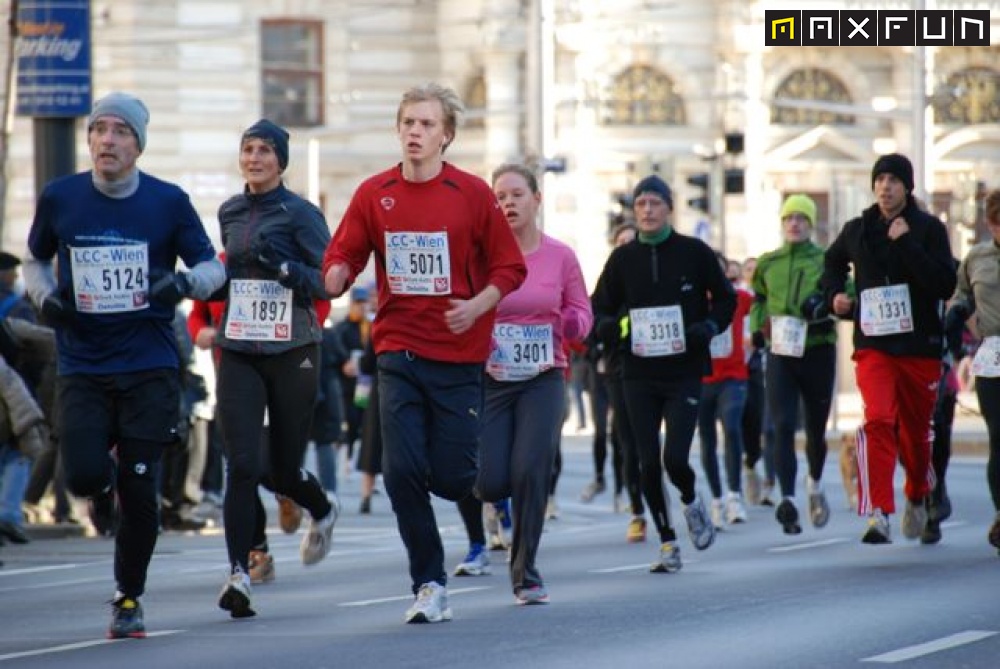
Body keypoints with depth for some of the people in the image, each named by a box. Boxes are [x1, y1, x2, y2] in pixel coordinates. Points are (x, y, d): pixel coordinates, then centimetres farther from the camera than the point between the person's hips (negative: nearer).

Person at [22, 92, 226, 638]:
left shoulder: (168, 202, -2)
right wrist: (45, 296, -4)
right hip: (82, 367, 1)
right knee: (83, 473, -16)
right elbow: (35, 260, 17)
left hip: (149, 368, -1)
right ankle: (103, 488, 25)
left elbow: (213, 267, 5)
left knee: (140, 489, -3)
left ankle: (128, 599, 16)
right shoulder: (59, 198, 1)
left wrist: (186, 282, -17)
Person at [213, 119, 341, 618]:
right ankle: (238, 574, -12)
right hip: (238, 353, 3)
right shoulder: (229, 213, 10)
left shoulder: (300, 214, -5)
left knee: (281, 471, 6)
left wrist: (283, 266, -24)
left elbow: (329, 281, -10)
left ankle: (323, 511, 41)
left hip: (292, 352, -3)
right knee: (241, 466, -11)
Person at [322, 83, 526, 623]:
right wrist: (338, 274, -18)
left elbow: (510, 268, 2)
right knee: (401, 471, -9)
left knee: (449, 477, -3)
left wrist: (477, 306, -15)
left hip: (459, 355, -2)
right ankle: (430, 586, 3)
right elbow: (342, 256, 6)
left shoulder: (472, 194, -3)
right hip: (399, 352, 2)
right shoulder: (374, 194, 3)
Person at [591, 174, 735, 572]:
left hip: (684, 372, -2)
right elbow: (598, 311, 11)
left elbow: (726, 300, 9)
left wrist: (707, 328, -10)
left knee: (676, 458, -13)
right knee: (648, 463, 0)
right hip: (638, 376, 2)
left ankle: (691, 502, 21)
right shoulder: (622, 259, 5)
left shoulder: (694, 253, 0)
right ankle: (667, 543, 13)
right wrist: (615, 328, -12)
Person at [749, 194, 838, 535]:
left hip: (818, 351, -1)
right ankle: (788, 500, -20)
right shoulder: (767, 264, 10)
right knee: (783, 426, -14)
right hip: (780, 353, 1)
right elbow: (758, 298, 25)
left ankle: (815, 484, 40)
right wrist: (757, 327, 9)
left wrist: (826, 304, -22)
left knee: (816, 428, 12)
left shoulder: (827, 261, 0)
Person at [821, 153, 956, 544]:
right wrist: (835, 295, 10)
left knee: (917, 430, 12)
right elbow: (833, 262, 30)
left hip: (920, 346, 0)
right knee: (878, 421, -20)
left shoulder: (929, 229, -2)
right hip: (873, 346, 0)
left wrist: (907, 244, -19)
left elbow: (945, 285, -15)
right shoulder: (857, 231, 7)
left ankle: (917, 497, 41)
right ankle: (877, 513, -26)